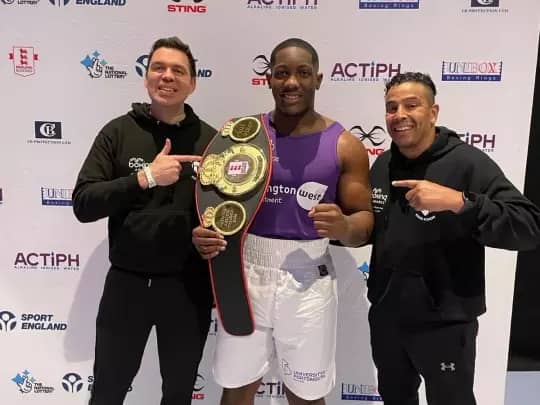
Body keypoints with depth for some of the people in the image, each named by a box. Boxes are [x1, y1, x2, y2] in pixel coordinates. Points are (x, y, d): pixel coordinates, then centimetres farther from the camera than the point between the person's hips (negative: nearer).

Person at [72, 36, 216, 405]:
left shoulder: (209, 139, 0)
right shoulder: (118, 132, -2)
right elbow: (83, 204, -10)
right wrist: (145, 178, -22)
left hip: (188, 286, 1)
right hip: (127, 282, 0)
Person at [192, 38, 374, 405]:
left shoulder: (345, 146, -3)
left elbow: (365, 222, -2)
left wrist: (344, 227, -24)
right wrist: (204, 233, -15)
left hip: (308, 281, -1)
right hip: (247, 273, 1)